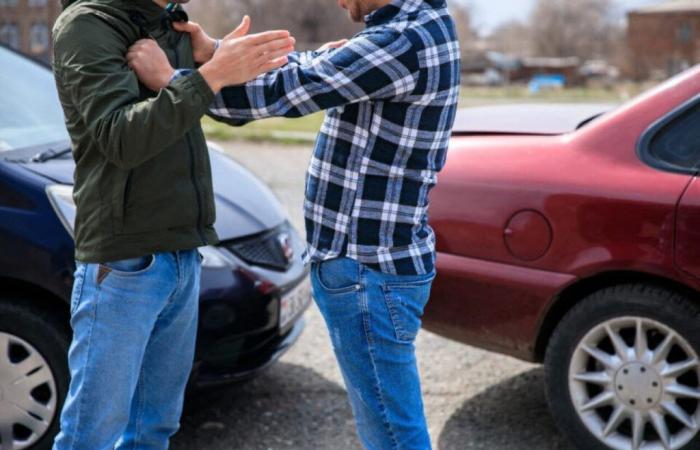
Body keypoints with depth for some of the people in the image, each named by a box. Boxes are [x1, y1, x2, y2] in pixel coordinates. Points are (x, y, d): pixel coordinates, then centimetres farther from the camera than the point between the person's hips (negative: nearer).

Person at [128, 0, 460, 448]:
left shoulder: (405, 42, -21)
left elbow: (280, 92, -20)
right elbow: (308, 69, 15)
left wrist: (169, 78, -10)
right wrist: (216, 51, 7)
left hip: (369, 274, -10)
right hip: (373, 262, 10)